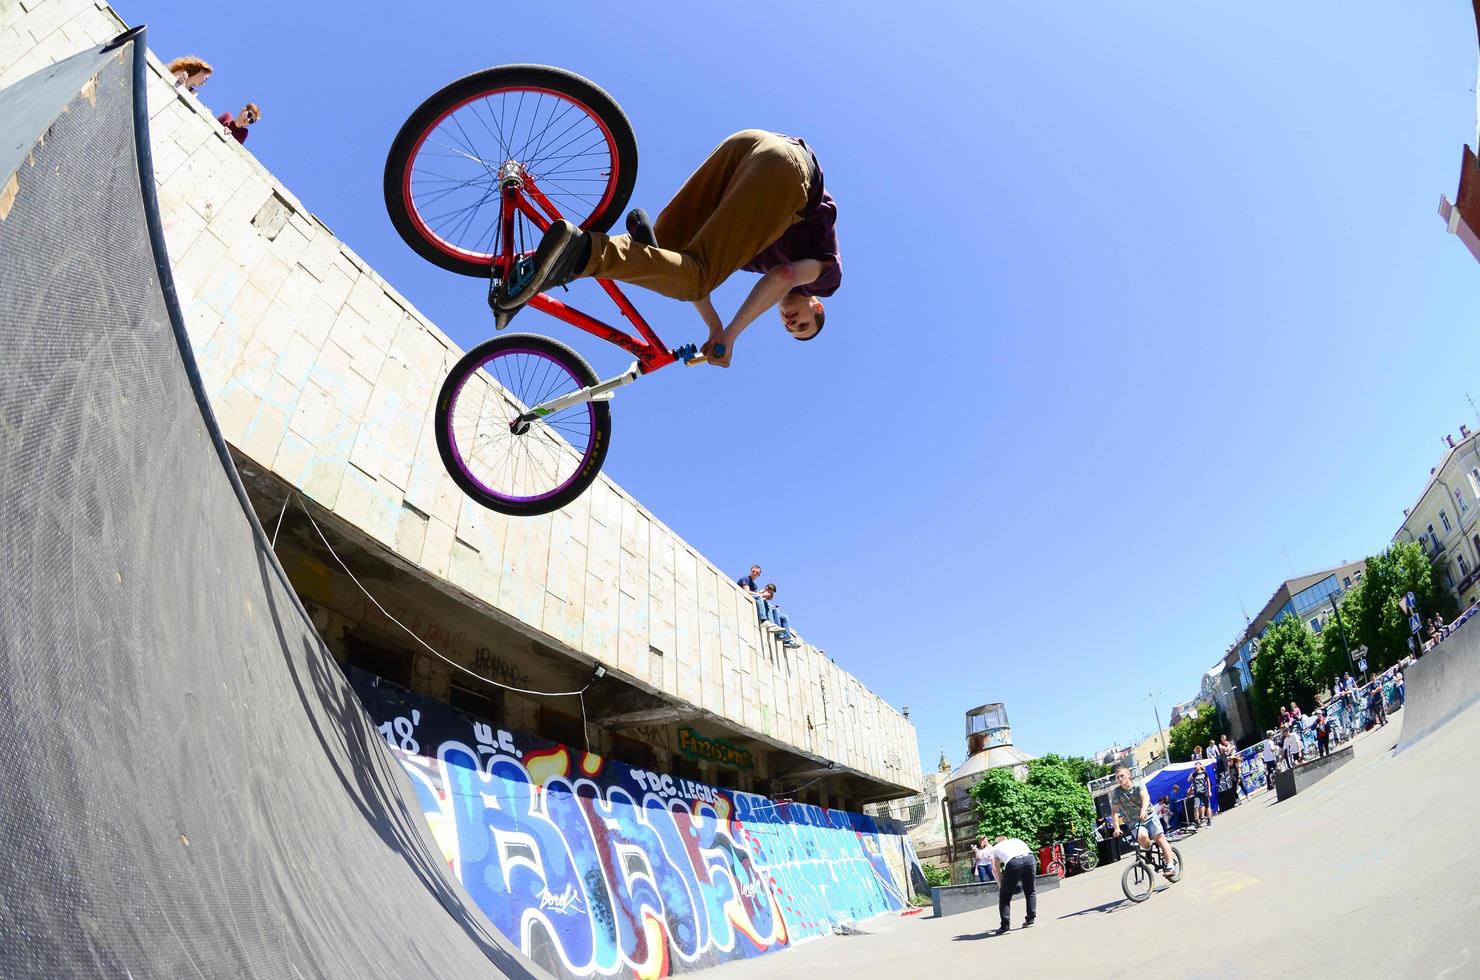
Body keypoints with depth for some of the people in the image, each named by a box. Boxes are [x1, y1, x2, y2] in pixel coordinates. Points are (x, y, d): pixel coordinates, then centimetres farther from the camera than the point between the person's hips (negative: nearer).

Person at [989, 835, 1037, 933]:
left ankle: (1005, 924, 6)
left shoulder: (995, 848, 31)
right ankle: (1030, 919, 26)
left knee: (1005, 895, 11)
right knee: (1030, 891, 25)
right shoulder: (1015, 840, 38)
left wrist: (1001, 885, 26)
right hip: (1029, 858, 3)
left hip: (1013, 863, -3)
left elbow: (995, 869, 19)